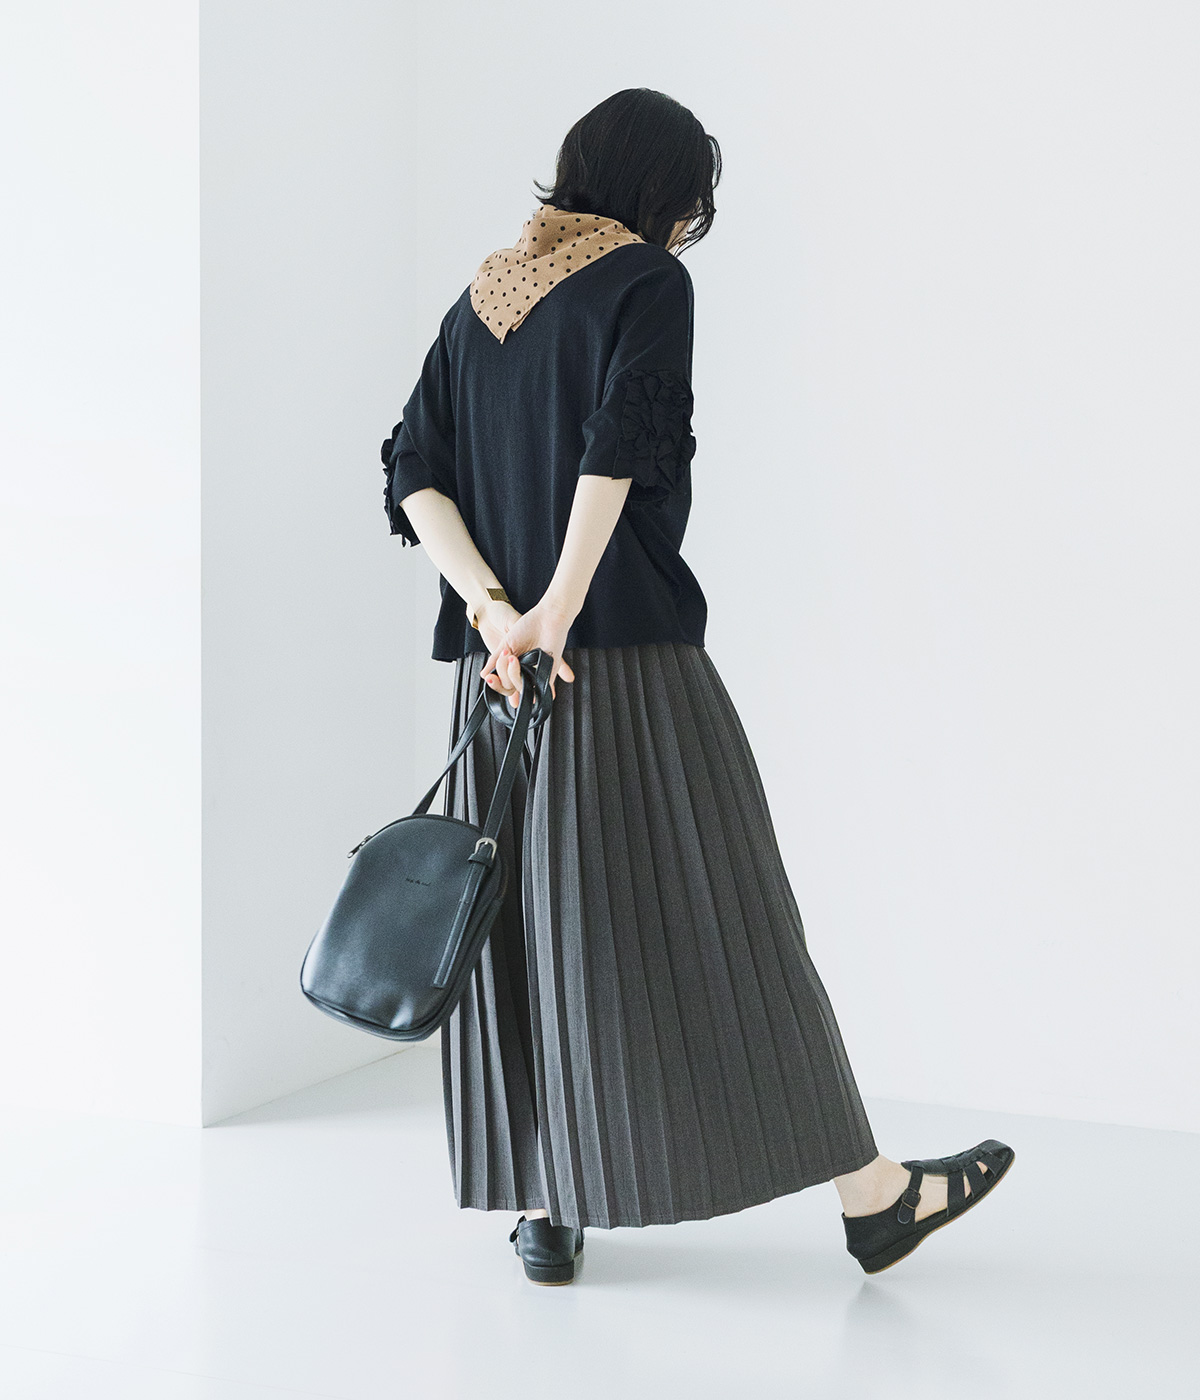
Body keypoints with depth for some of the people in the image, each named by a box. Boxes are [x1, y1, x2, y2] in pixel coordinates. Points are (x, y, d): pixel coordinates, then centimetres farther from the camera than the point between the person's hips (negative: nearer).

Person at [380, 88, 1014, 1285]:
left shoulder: (480, 300, 16)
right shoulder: (648, 280, -3)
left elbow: (414, 475, 6)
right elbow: (617, 448, -19)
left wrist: (493, 607, -5)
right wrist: (559, 607, -20)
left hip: (497, 658, 6)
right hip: (627, 654, -6)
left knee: (530, 915, 10)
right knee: (710, 914, -2)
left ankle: (542, 1210, 14)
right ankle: (869, 1194, 9)